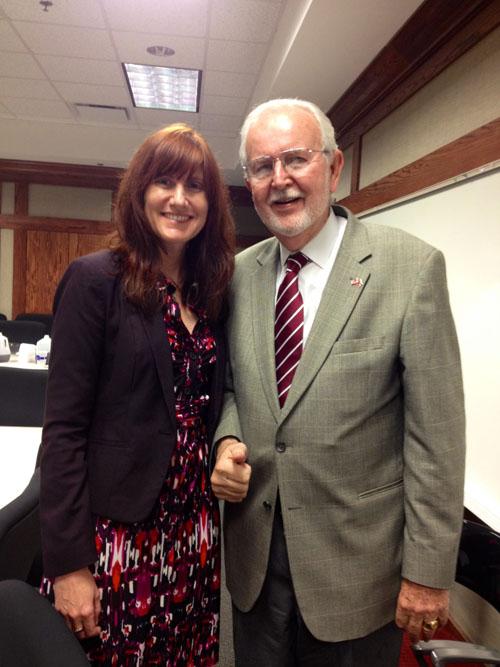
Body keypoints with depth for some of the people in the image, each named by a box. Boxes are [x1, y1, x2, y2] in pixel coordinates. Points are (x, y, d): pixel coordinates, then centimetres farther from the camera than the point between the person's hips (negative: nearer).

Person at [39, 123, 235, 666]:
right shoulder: (96, 279, -11)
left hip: (193, 530, 6)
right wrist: (68, 563, -14)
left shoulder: (211, 291, 6)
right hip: (114, 533, -5)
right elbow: (63, 427, -14)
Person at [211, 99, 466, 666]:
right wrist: (227, 440, -10)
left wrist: (427, 571, -10)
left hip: (357, 562, -3)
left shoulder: (411, 267, -14)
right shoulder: (239, 273, 0)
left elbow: (435, 433, -13)